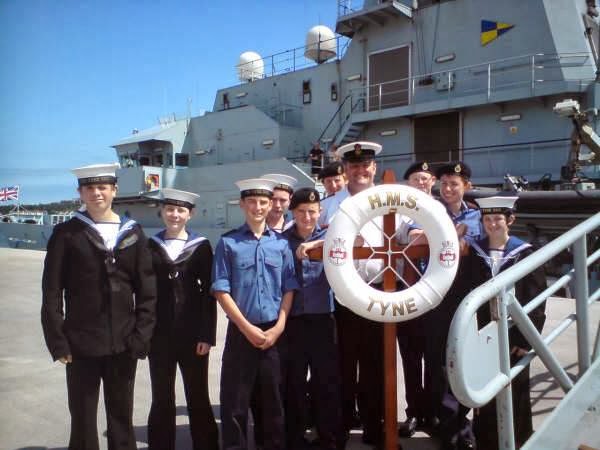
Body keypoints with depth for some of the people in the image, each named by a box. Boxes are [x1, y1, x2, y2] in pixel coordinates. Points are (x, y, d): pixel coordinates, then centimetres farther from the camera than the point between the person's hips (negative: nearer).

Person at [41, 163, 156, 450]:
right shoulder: (66, 233, -1)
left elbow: (147, 290, 3)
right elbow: (52, 293, -2)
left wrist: (141, 336, -3)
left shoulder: (132, 233, 4)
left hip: (124, 344, 2)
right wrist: (58, 341, -7)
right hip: (81, 344, -2)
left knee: (122, 418, 14)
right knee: (83, 419, 9)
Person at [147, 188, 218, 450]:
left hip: (193, 333, -1)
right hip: (159, 334, 2)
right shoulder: (150, 247, 5)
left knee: (198, 398, 8)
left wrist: (207, 335, -8)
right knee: (162, 399, 10)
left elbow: (208, 292, -2)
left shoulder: (201, 247, 0)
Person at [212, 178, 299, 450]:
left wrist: (278, 328, -6)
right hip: (240, 332, -1)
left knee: (274, 398, 13)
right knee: (235, 401, 6)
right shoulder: (228, 242, -2)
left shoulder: (282, 243, 4)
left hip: (275, 333, 2)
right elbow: (221, 291, -5)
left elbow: (289, 289, 3)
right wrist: (247, 328, -9)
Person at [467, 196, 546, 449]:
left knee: (514, 394, 10)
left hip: (513, 336, -2)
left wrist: (526, 339, -10)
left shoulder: (524, 254, -6)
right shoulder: (474, 252, 1)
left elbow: (537, 301, -6)